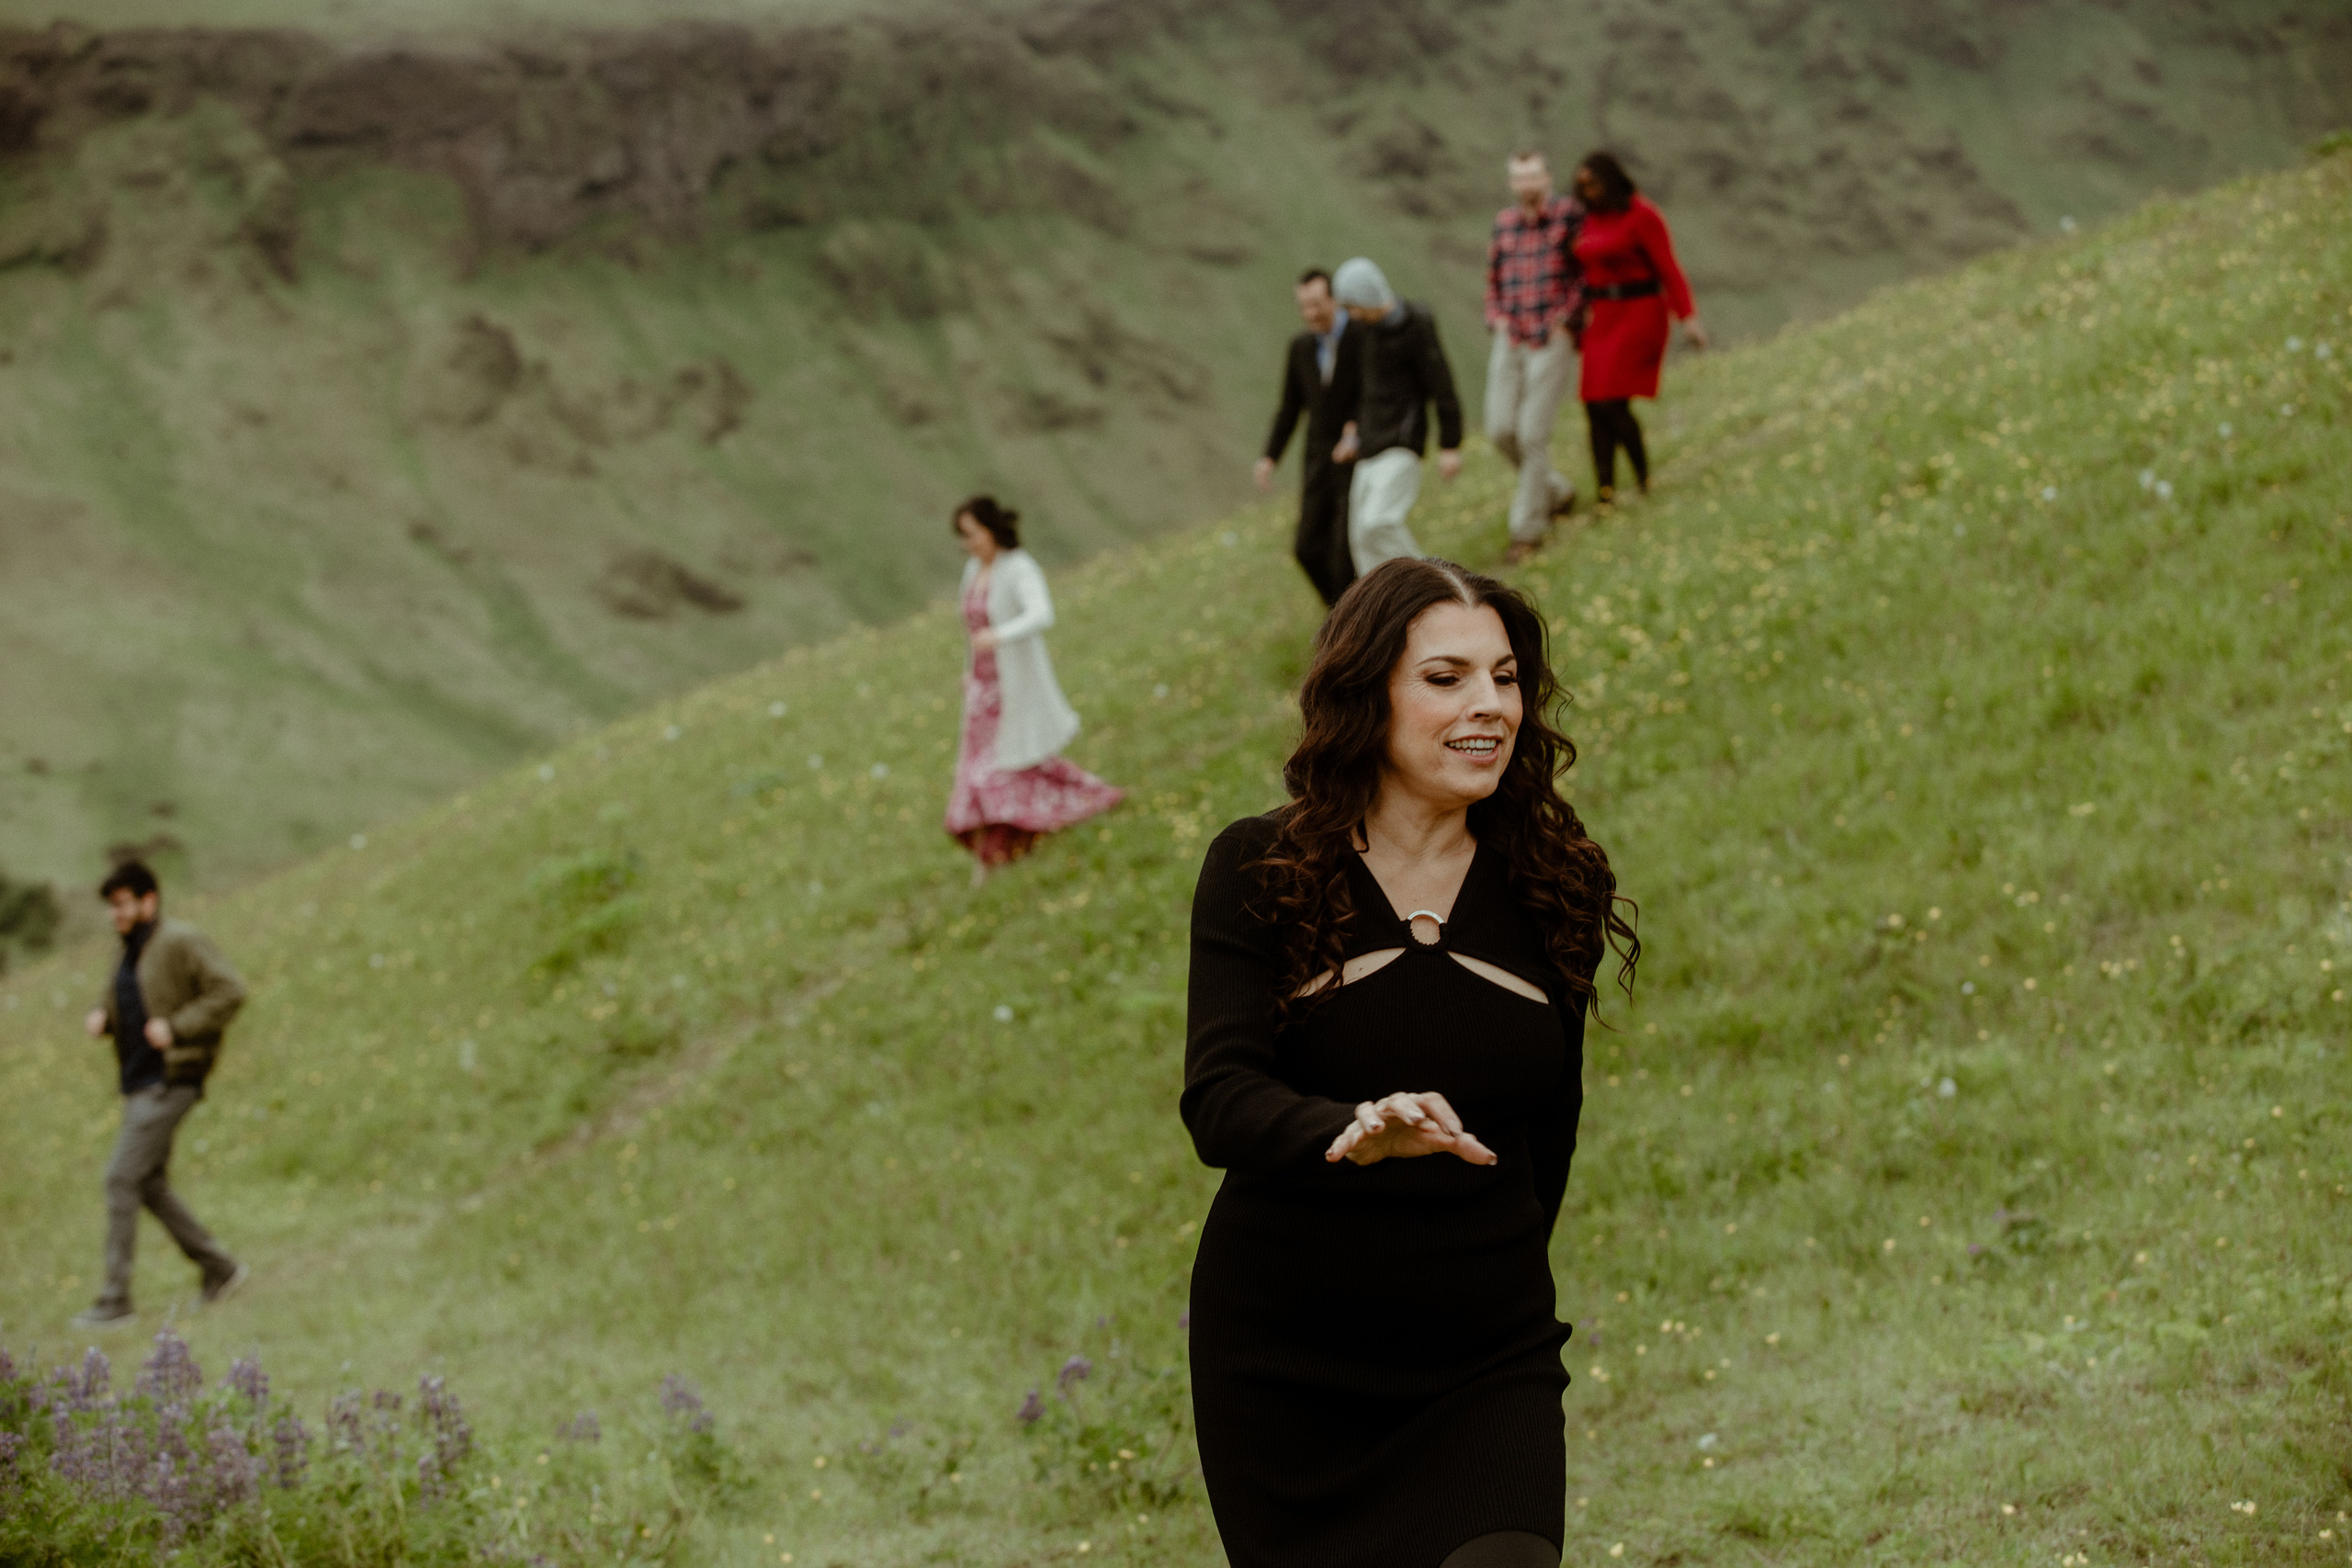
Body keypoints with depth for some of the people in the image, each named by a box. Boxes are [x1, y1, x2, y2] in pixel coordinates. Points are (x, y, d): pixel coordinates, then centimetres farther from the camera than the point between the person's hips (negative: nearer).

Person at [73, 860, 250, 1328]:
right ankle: (219, 1269, 25)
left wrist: (176, 1027, -23)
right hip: (139, 1083, 10)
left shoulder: (180, 942, -11)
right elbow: (119, 1005, 28)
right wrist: (100, 1017, 4)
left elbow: (230, 991, -18)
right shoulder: (131, 952, 15)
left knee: (121, 1177, -13)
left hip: (169, 1082, -10)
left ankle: (116, 1299, -10)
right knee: (151, 1184, 13)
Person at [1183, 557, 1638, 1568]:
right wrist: (1352, 1135, -36)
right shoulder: (1260, 870, -5)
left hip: (1486, 1366, 1)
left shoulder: (1549, 886, 3)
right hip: (1284, 1363, -1)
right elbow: (1218, 1097, -17)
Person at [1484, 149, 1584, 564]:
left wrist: (1566, 318, -7)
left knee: (1532, 433, -9)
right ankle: (1556, 491, 26)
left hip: (1552, 341, -5)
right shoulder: (1504, 222, 9)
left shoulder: (1569, 212, -4)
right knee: (1501, 430, -1)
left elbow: (1587, 270, 1)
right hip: (1510, 342, 5)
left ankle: (1528, 528, 2)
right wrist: (1497, 320, 6)